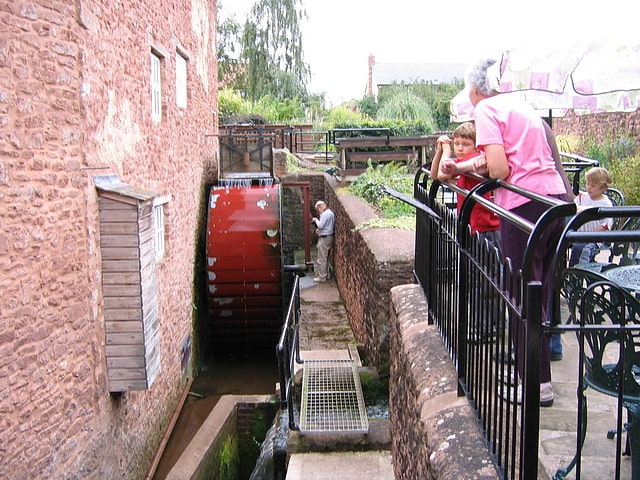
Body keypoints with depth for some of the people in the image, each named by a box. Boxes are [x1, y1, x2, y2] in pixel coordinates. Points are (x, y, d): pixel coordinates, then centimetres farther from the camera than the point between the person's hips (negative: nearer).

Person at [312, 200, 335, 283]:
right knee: (325, 258, 18)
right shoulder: (330, 212, 13)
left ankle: (322, 277, 2)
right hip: (328, 237, 10)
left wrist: (316, 220, -7)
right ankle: (326, 274, 26)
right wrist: (319, 229, 9)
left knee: (321, 259, -3)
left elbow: (320, 225, -24)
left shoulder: (325, 214, -19)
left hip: (324, 238, -10)